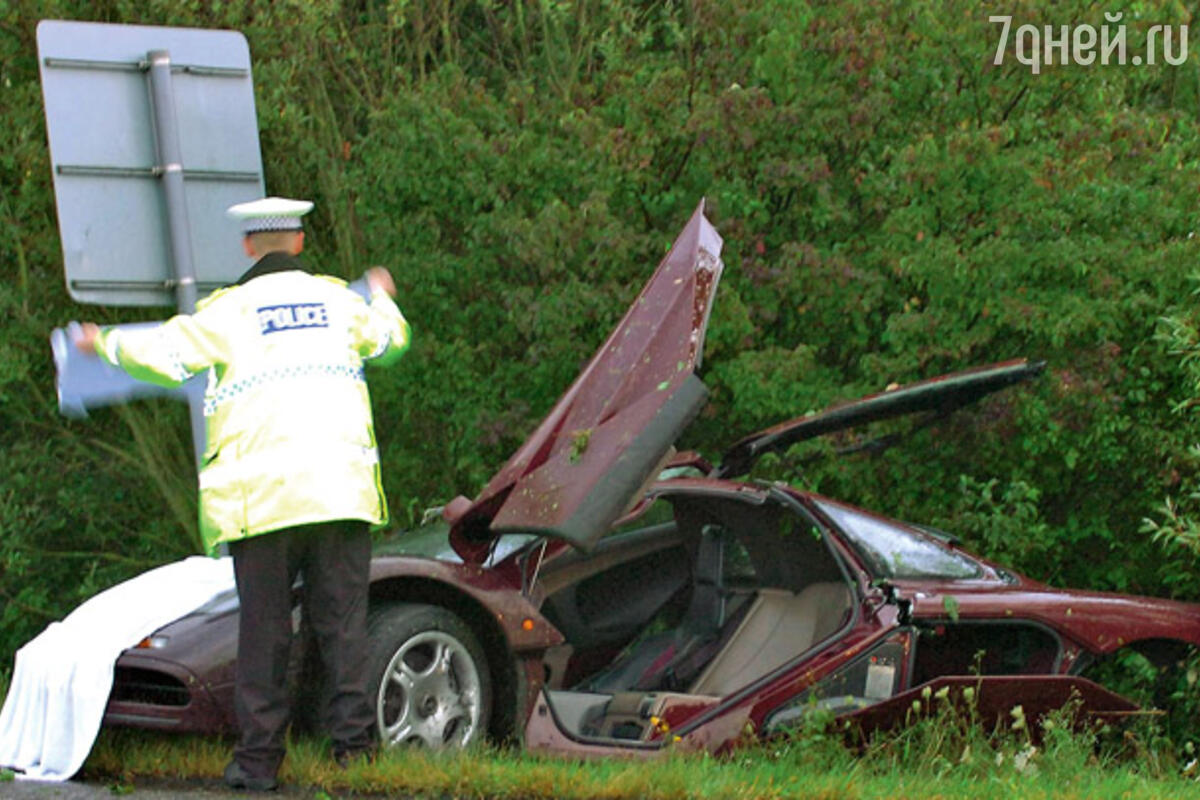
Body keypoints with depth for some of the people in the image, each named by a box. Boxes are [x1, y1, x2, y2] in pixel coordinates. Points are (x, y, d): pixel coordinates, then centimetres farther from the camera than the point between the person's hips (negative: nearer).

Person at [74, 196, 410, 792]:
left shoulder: (229, 309, 1)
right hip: (341, 487, 2)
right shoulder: (336, 298, 11)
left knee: (263, 625, 2)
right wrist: (381, 297, 51)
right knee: (341, 620, 6)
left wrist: (105, 342, 14)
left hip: (261, 495, -2)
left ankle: (258, 757, 2)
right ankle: (352, 739, 0)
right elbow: (389, 338, 29)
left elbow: (163, 357, -5)